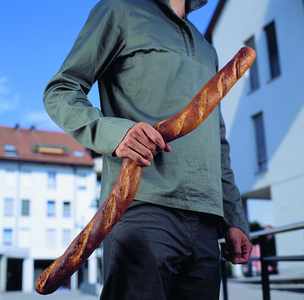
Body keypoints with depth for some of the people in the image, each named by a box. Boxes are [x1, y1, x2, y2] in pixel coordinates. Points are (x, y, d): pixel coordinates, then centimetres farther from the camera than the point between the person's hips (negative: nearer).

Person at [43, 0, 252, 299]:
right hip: (142, 207, -6)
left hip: (204, 222, 6)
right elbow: (59, 92, 2)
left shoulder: (207, 50, 29)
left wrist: (233, 218, 18)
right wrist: (113, 131, -18)